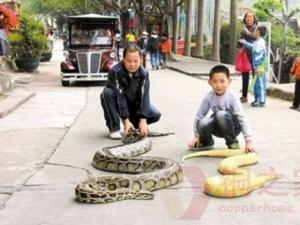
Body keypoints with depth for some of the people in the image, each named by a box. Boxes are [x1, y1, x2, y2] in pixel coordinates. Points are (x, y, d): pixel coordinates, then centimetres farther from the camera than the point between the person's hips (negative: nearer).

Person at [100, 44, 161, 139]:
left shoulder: (144, 73, -17)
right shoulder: (115, 71, -28)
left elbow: (144, 96, -23)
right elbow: (120, 96, -31)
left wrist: (143, 120, -34)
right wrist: (126, 120, -38)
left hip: (134, 104, 2)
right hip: (117, 104, -2)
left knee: (155, 115, -20)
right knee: (107, 92, -35)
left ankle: (134, 124, 8)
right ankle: (114, 128, -21)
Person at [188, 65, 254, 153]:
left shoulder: (232, 98, -20)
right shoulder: (209, 97, -12)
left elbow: (242, 119, -23)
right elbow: (199, 115, -2)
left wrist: (248, 142, -30)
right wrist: (196, 136, -2)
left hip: (232, 127, -3)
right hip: (218, 127, 3)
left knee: (221, 115, -35)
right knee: (202, 124, -30)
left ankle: (233, 142, -11)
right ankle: (206, 141, 6)